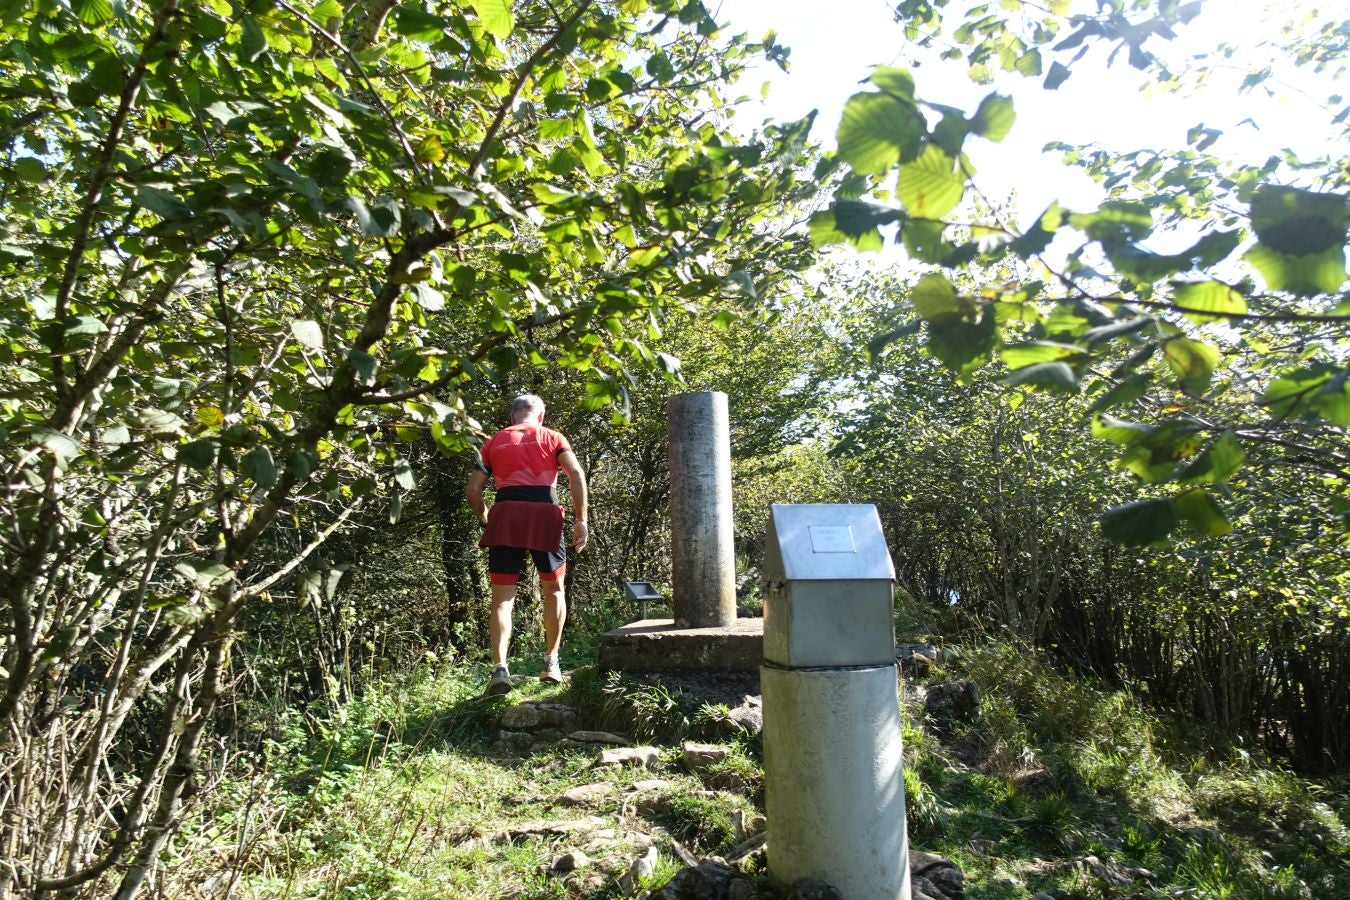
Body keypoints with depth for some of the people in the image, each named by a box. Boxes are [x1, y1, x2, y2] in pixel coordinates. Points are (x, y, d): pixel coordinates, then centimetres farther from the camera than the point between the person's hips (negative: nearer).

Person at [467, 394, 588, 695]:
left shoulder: (494, 442, 19)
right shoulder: (552, 437, 15)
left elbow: (474, 490, 13)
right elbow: (576, 473, -1)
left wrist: (486, 520, 26)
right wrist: (580, 520, -2)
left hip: (506, 515, 1)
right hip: (545, 514, -1)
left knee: (502, 598, 3)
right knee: (553, 589, 18)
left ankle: (499, 667, -12)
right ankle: (551, 662, 19)